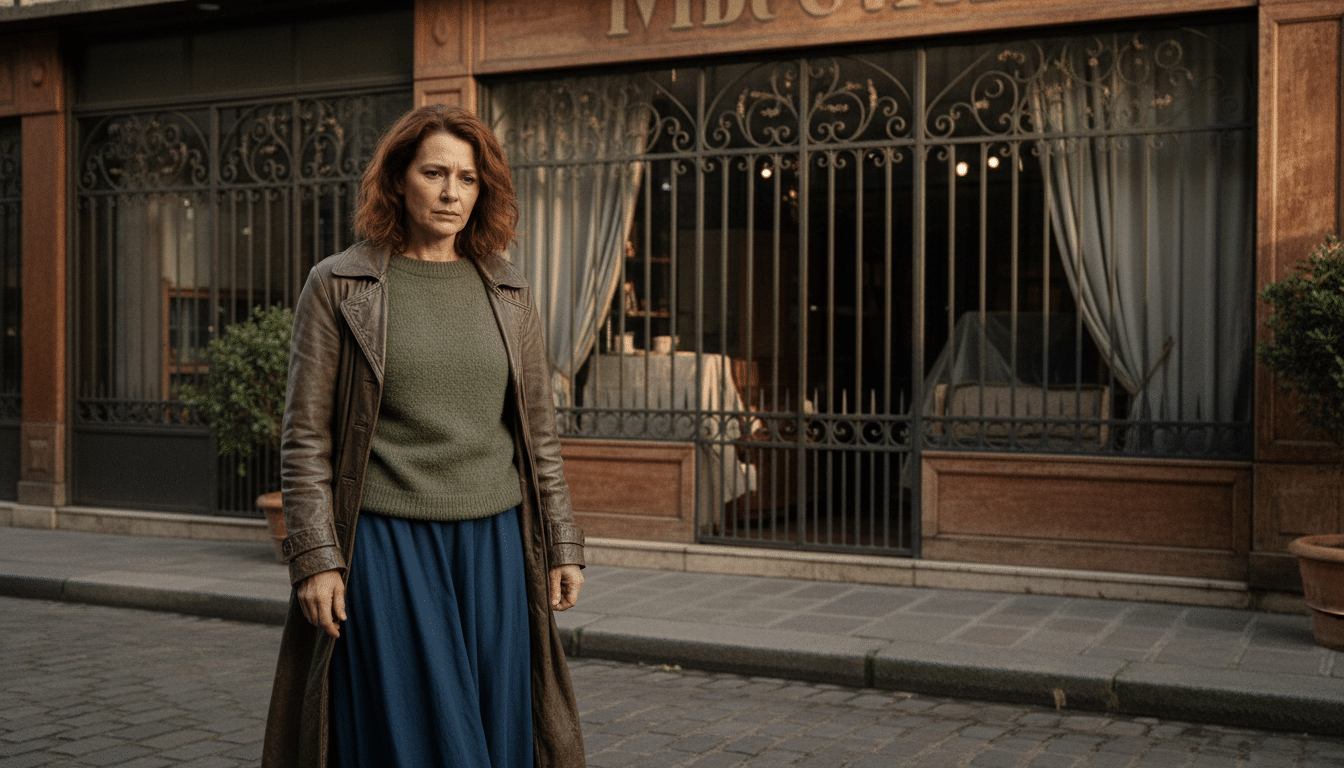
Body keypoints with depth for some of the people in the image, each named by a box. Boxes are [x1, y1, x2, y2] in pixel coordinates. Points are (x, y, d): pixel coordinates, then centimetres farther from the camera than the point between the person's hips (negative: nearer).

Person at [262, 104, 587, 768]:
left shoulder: (508, 293, 9)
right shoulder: (338, 285, 0)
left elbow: (539, 433, 12)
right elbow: (305, 435, -2)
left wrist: (562, 545, 9)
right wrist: (314, 558, -9)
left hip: (494, 544, 4)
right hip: (386, 546, -3)